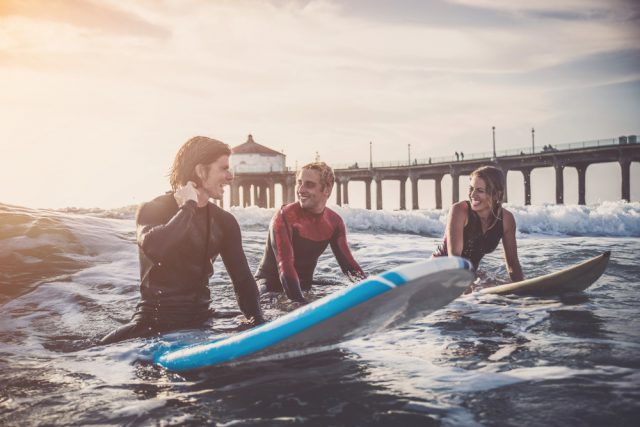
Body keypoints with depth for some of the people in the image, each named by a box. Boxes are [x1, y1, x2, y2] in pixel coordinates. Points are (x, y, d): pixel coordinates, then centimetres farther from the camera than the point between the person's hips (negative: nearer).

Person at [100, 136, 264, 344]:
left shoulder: (224, 222, 6)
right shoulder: (152, 210, -6)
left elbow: (243, 278, 5)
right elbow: (154, 250, -29)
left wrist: (257, 323, -11)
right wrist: (188, 207, -17)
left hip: (201, 321, 5)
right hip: (153, 323, -4)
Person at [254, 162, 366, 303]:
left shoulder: (334, 221, -3)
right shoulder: (284, 217, -22)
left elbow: (347, 262, 1)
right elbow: (285, 266, -31)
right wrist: (301, 304, -43)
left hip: (303, 287, 6)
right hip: (271, 286, -6)